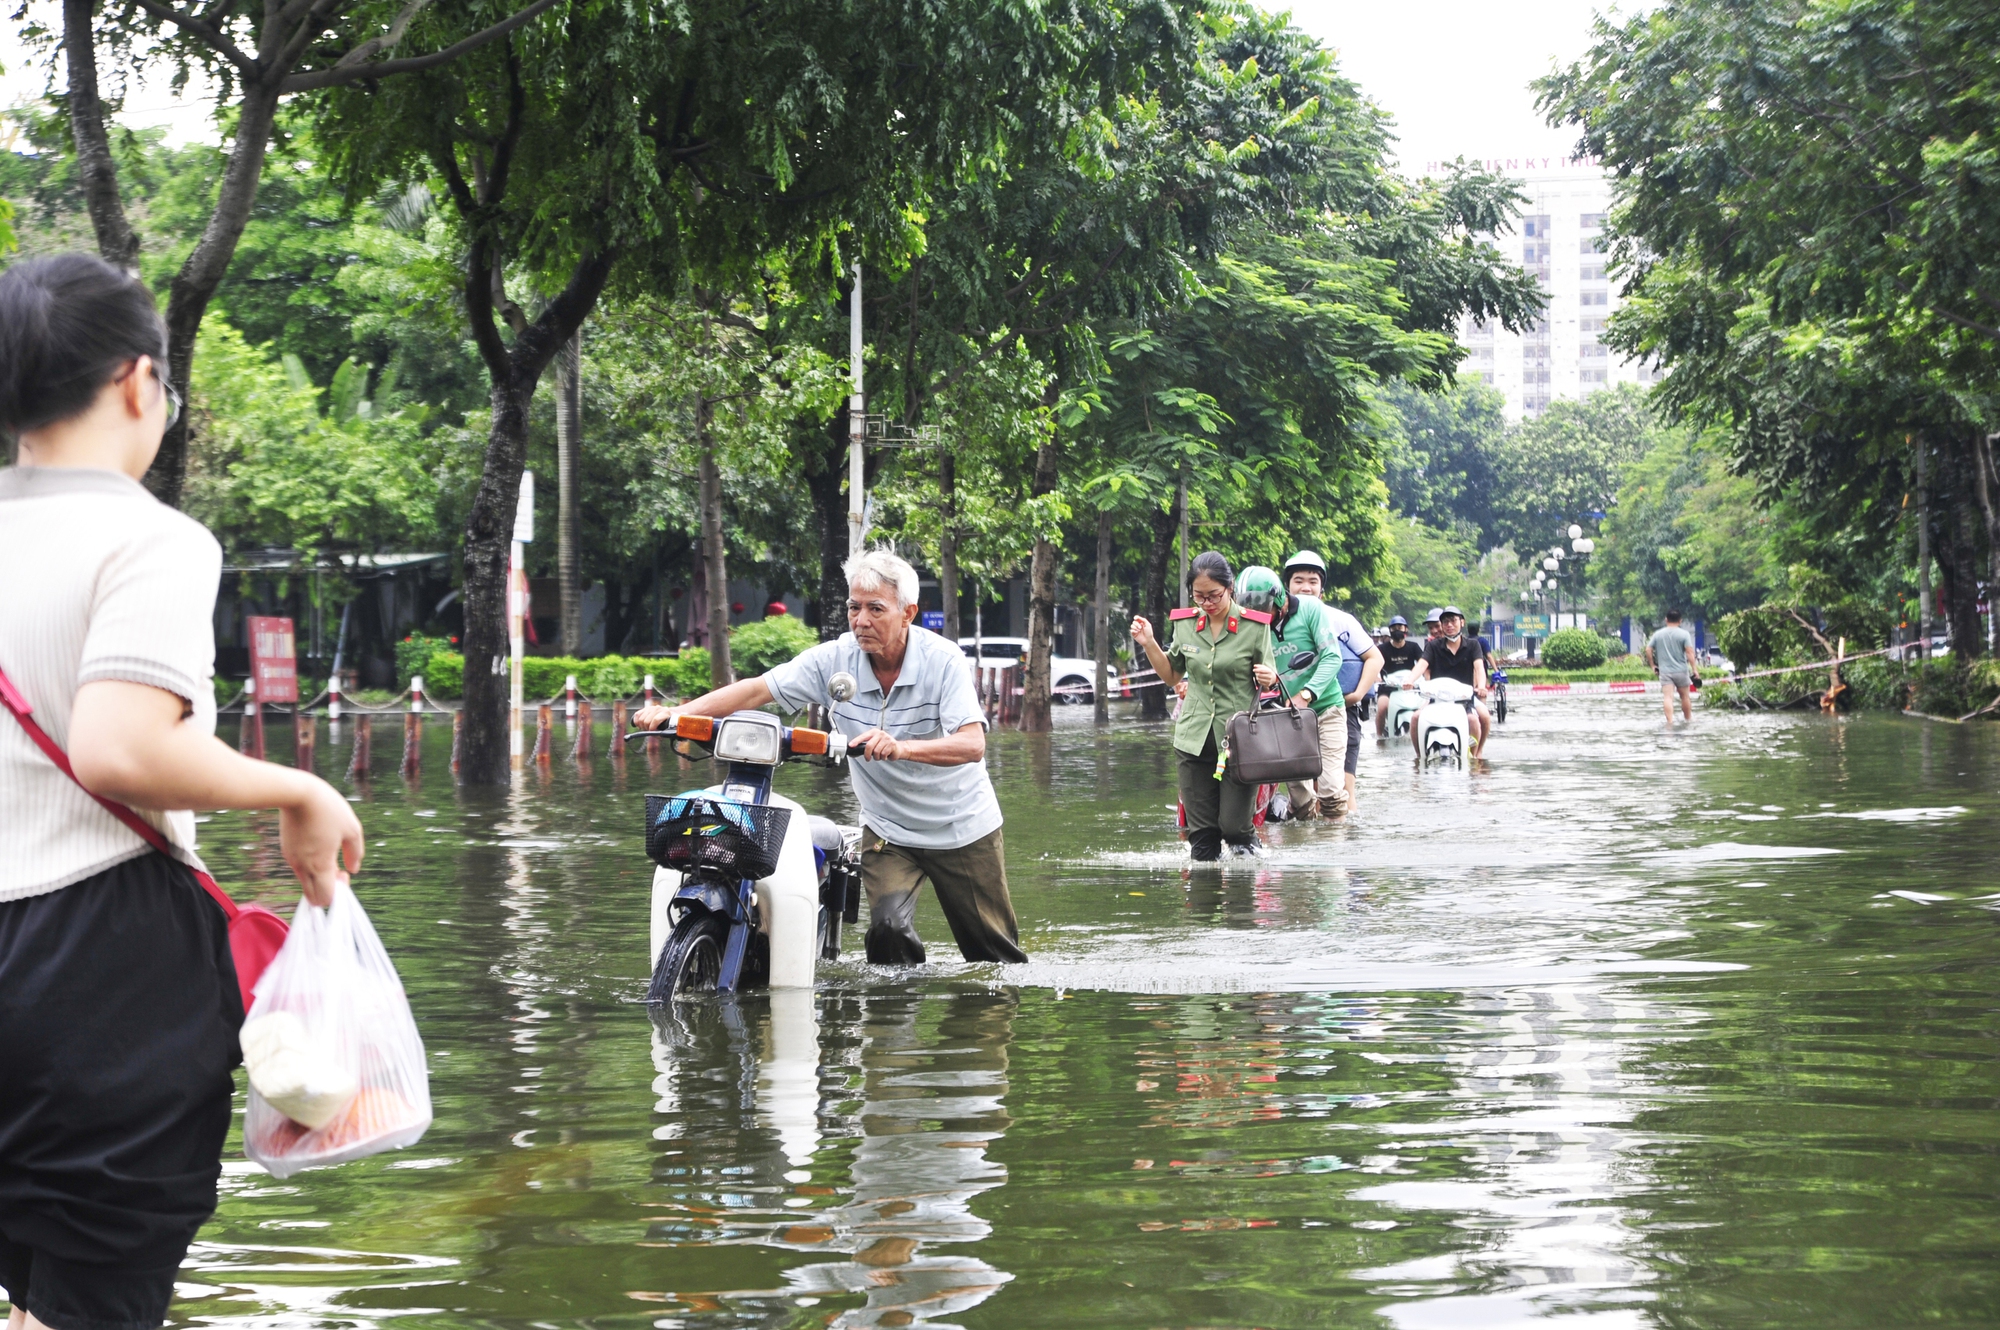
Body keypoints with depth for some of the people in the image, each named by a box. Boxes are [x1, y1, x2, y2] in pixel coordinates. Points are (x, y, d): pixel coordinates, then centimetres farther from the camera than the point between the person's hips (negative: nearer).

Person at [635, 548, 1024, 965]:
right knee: (889, 930, -19)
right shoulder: (835, 659, -12)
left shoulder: (942, 659, -21)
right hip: (888, 832, 2)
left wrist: (902, 748, -50)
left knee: (993, 951, 8)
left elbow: (973, 744, -32)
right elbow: (756, 690, -16)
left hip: (963, 829, -2)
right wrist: (674, 713, -30)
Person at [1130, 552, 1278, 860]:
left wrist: (1269, 677, -22)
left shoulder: (1254, 626, -4)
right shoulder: (1185, 623, 6)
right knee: (1201, 833, 3)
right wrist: (1149, 645, 2)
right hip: (1194, 738, 3)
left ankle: (1246, 841, 24)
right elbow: (1172, 676, 17)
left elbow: (1270, 682, 1)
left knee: (1233, 825, -7)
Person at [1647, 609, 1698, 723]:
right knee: (1685, 696, 16)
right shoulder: (1683, 634, -4)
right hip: (1681, 670, -1)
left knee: (1667, 697, -8)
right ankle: (1688, 718, 29)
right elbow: (1689, 652, -11)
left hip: (1665, 671, 1)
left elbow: (1648, 650, 3)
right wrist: (1694, 668, -8)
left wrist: (1652, 665, 12)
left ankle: (1670, 721, -21)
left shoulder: (1658, 634, 5)